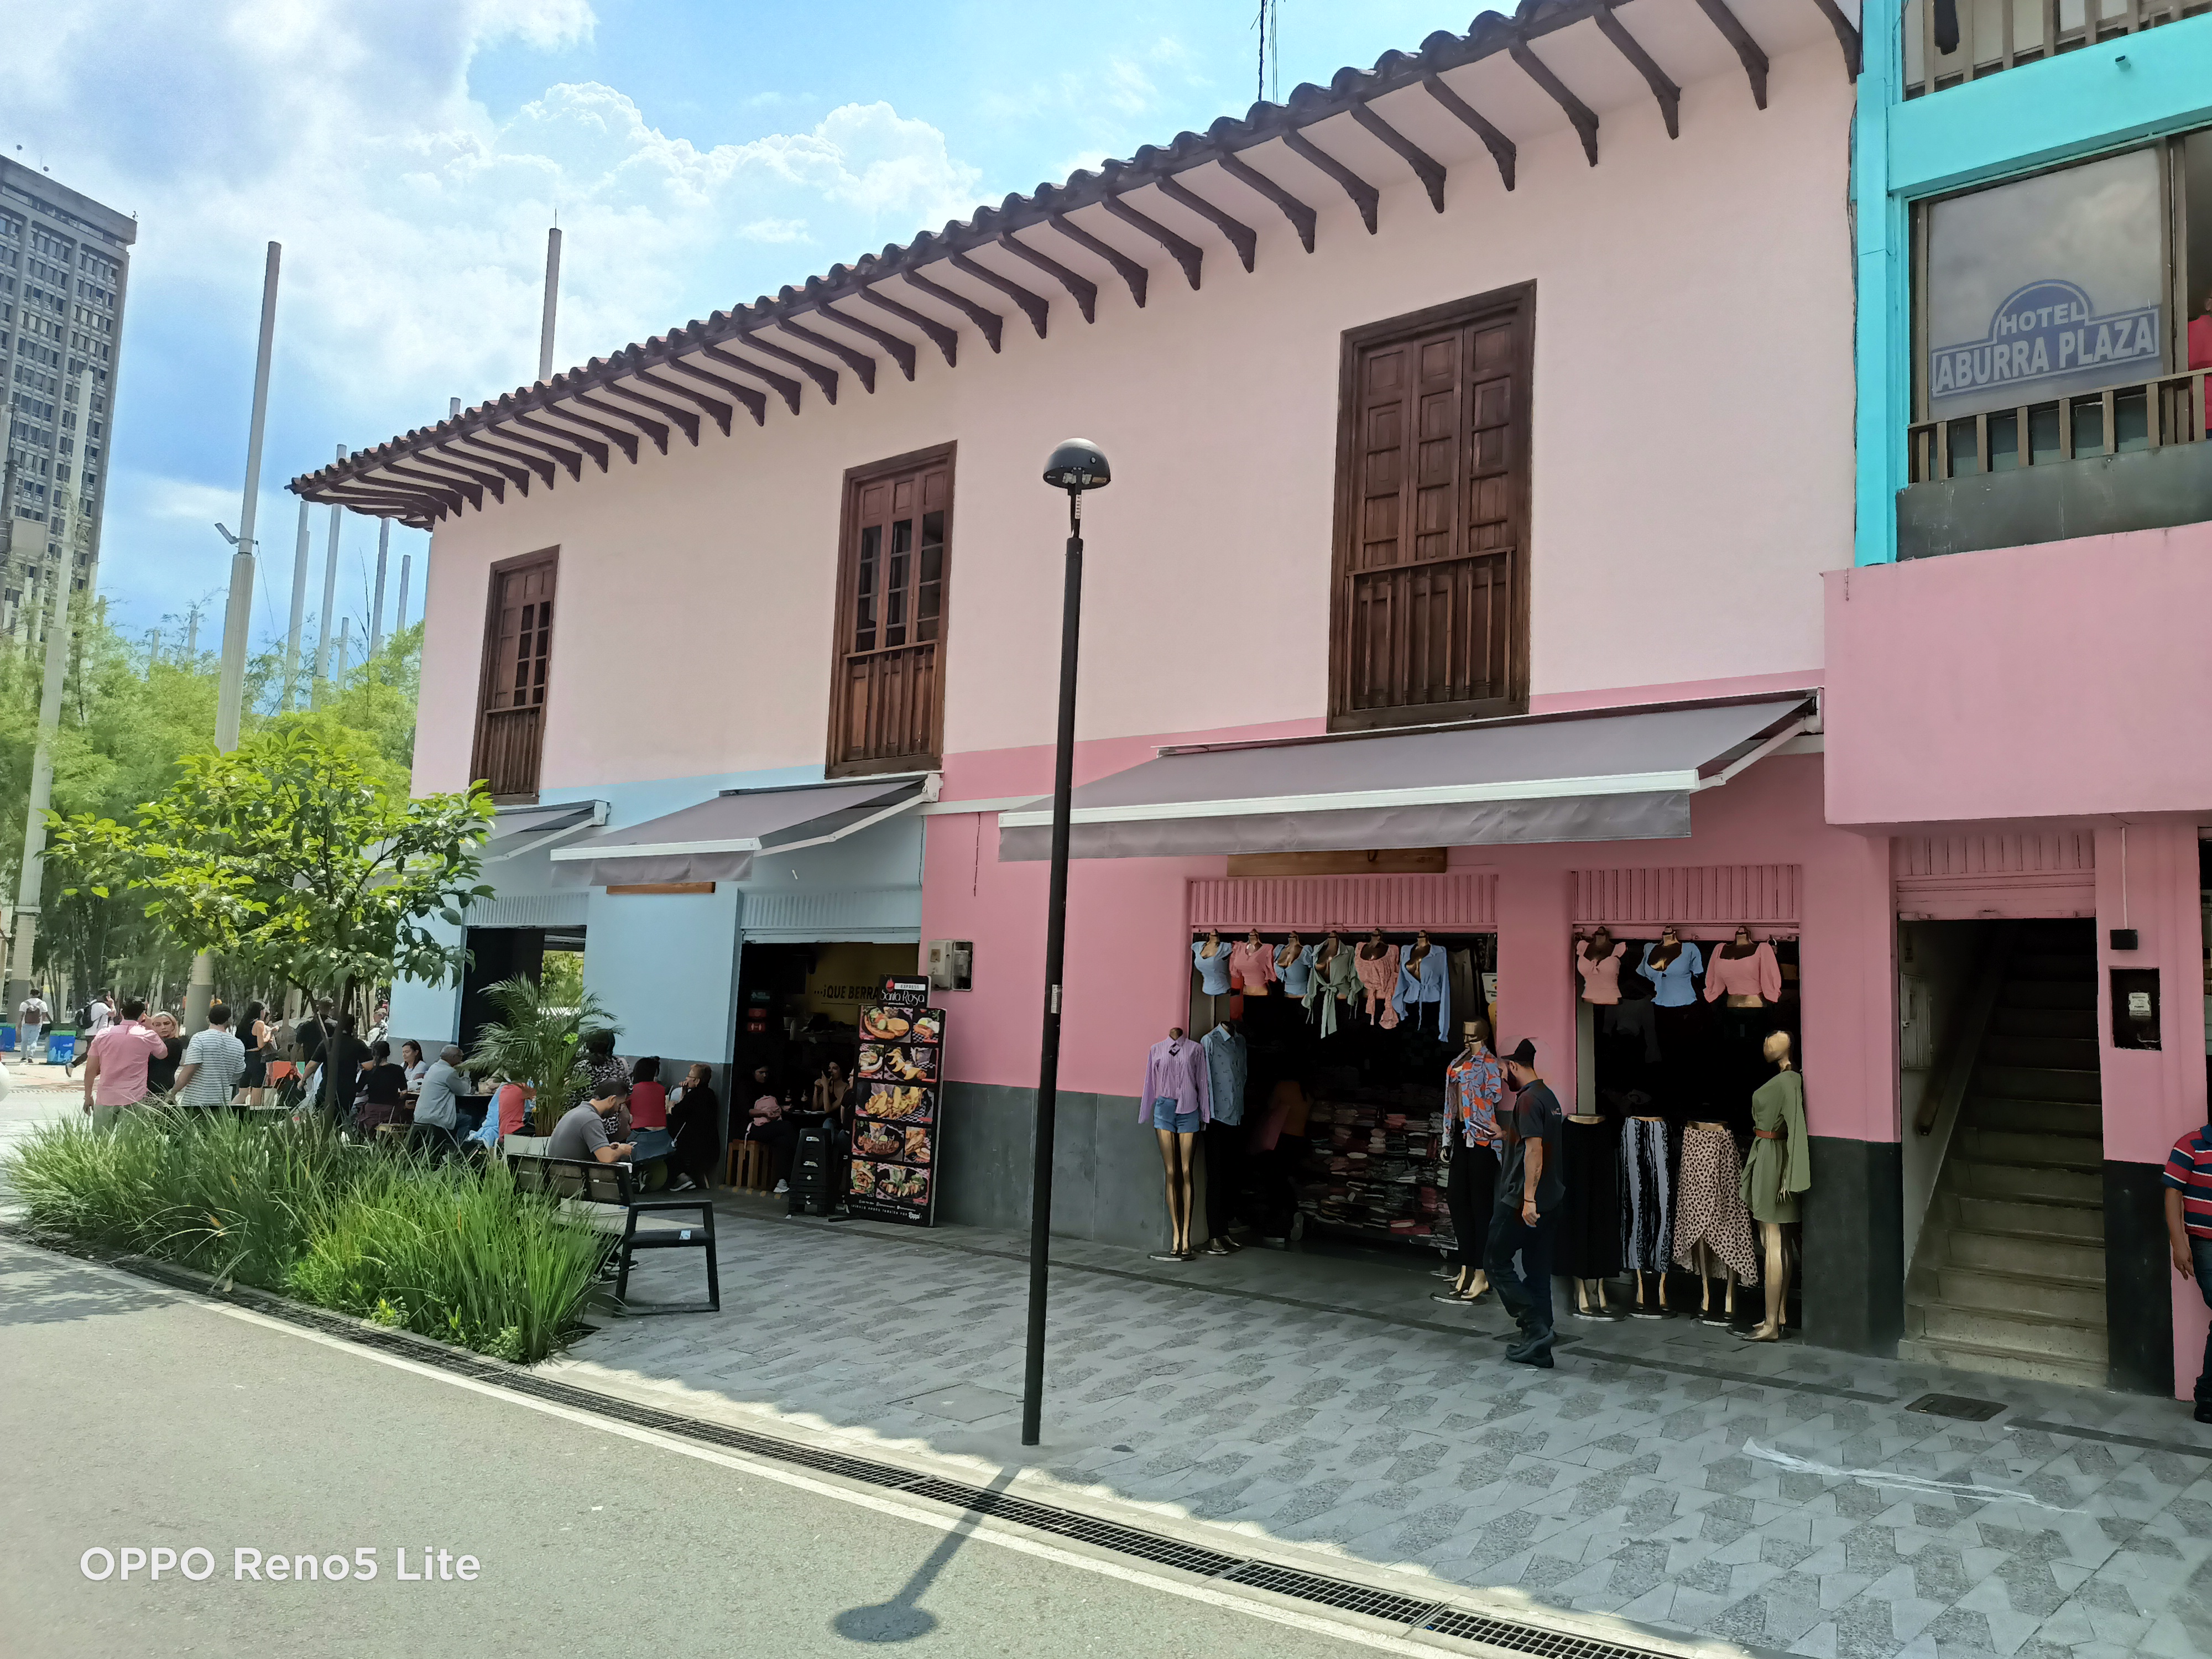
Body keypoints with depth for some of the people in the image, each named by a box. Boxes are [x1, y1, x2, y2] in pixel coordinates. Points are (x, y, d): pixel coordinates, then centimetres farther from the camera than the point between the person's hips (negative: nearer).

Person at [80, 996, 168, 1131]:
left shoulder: (103, 1035, 2)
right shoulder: (148, 1036, -4)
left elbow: (90, 1070, 4)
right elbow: (163, 1053, 16)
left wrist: (88, 1096, 14)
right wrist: (150, 1026, 16)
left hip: (105, 1099, 2)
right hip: (133, 1100, -2)